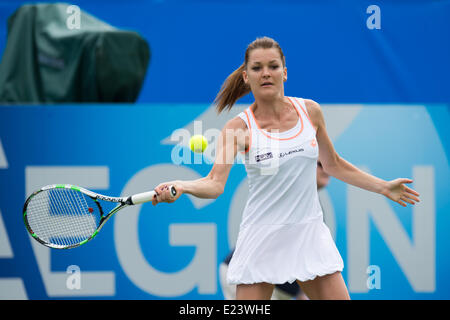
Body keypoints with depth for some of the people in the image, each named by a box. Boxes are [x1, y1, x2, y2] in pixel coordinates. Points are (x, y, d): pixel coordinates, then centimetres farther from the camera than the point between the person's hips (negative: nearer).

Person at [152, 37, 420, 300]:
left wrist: (384, 187, 20)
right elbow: (215, 182, -21)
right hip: (263, 238, -3)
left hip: (310, 237, 3)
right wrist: (181, 186, -41)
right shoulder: (239, 127, -9)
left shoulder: (310, 111, 2)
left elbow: (333, 164, 17)